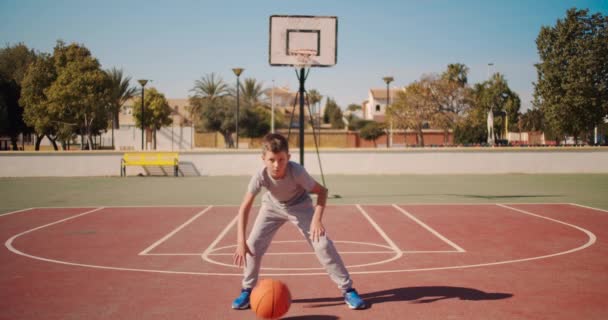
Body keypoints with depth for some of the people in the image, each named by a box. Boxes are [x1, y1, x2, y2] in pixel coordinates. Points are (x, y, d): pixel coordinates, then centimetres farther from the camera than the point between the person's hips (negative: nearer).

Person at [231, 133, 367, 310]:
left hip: (299, 205, -2)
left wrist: (317, 219, -35)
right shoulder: (260, 176, -33)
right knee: (253, 245, -10)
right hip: (273, 206, 2)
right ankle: (247, 290, 11)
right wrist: (241, 241, -33)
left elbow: (322, 191, -23)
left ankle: (348, 290, -1)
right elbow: (245, 207, -27)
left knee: (322, 244, -13)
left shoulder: (297, 172, -37)